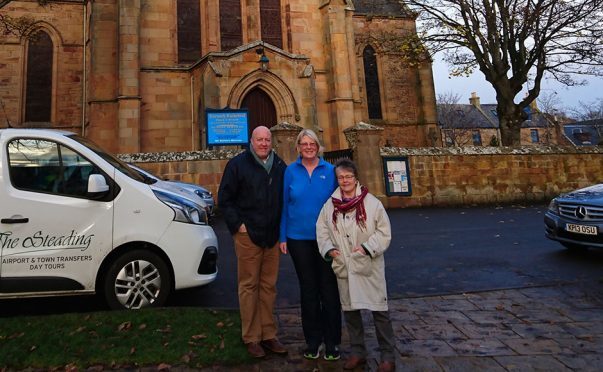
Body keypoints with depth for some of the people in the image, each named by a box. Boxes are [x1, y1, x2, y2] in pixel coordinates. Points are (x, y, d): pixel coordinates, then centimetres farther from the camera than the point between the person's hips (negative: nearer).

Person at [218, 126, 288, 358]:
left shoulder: (280, 166, 10)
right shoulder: (238, 164, -3)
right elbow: (224, 199, -2)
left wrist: (282, 227, 10)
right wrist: (237, 225, -8)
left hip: (273, 236, 4)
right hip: (248, 235, -4)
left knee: (269, 286, 11)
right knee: (249, 286, 2)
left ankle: (269, 335, 21)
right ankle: (251, 338, 13)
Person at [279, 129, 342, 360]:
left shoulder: (329, 171, -1)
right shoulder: (291, 171, 1)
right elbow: (285, 205, 3)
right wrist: (283, 237, 1)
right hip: (299, 239, 1)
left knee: (329, 289, 4)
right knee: (308, 289, 12)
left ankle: (332, 342, 20)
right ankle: (313, 341, 27)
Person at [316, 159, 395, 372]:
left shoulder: (372, 203, -6)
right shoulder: (330, 205, 3)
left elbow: (384, 232, -4)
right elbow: (321, 229, 9)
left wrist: (368, 247, -14)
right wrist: (329, 249, -5)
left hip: (369, 266, -3)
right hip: (343, 267, 4)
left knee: (379, 310, 2)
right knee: (349, 309, 14)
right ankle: (358, 352, 31)